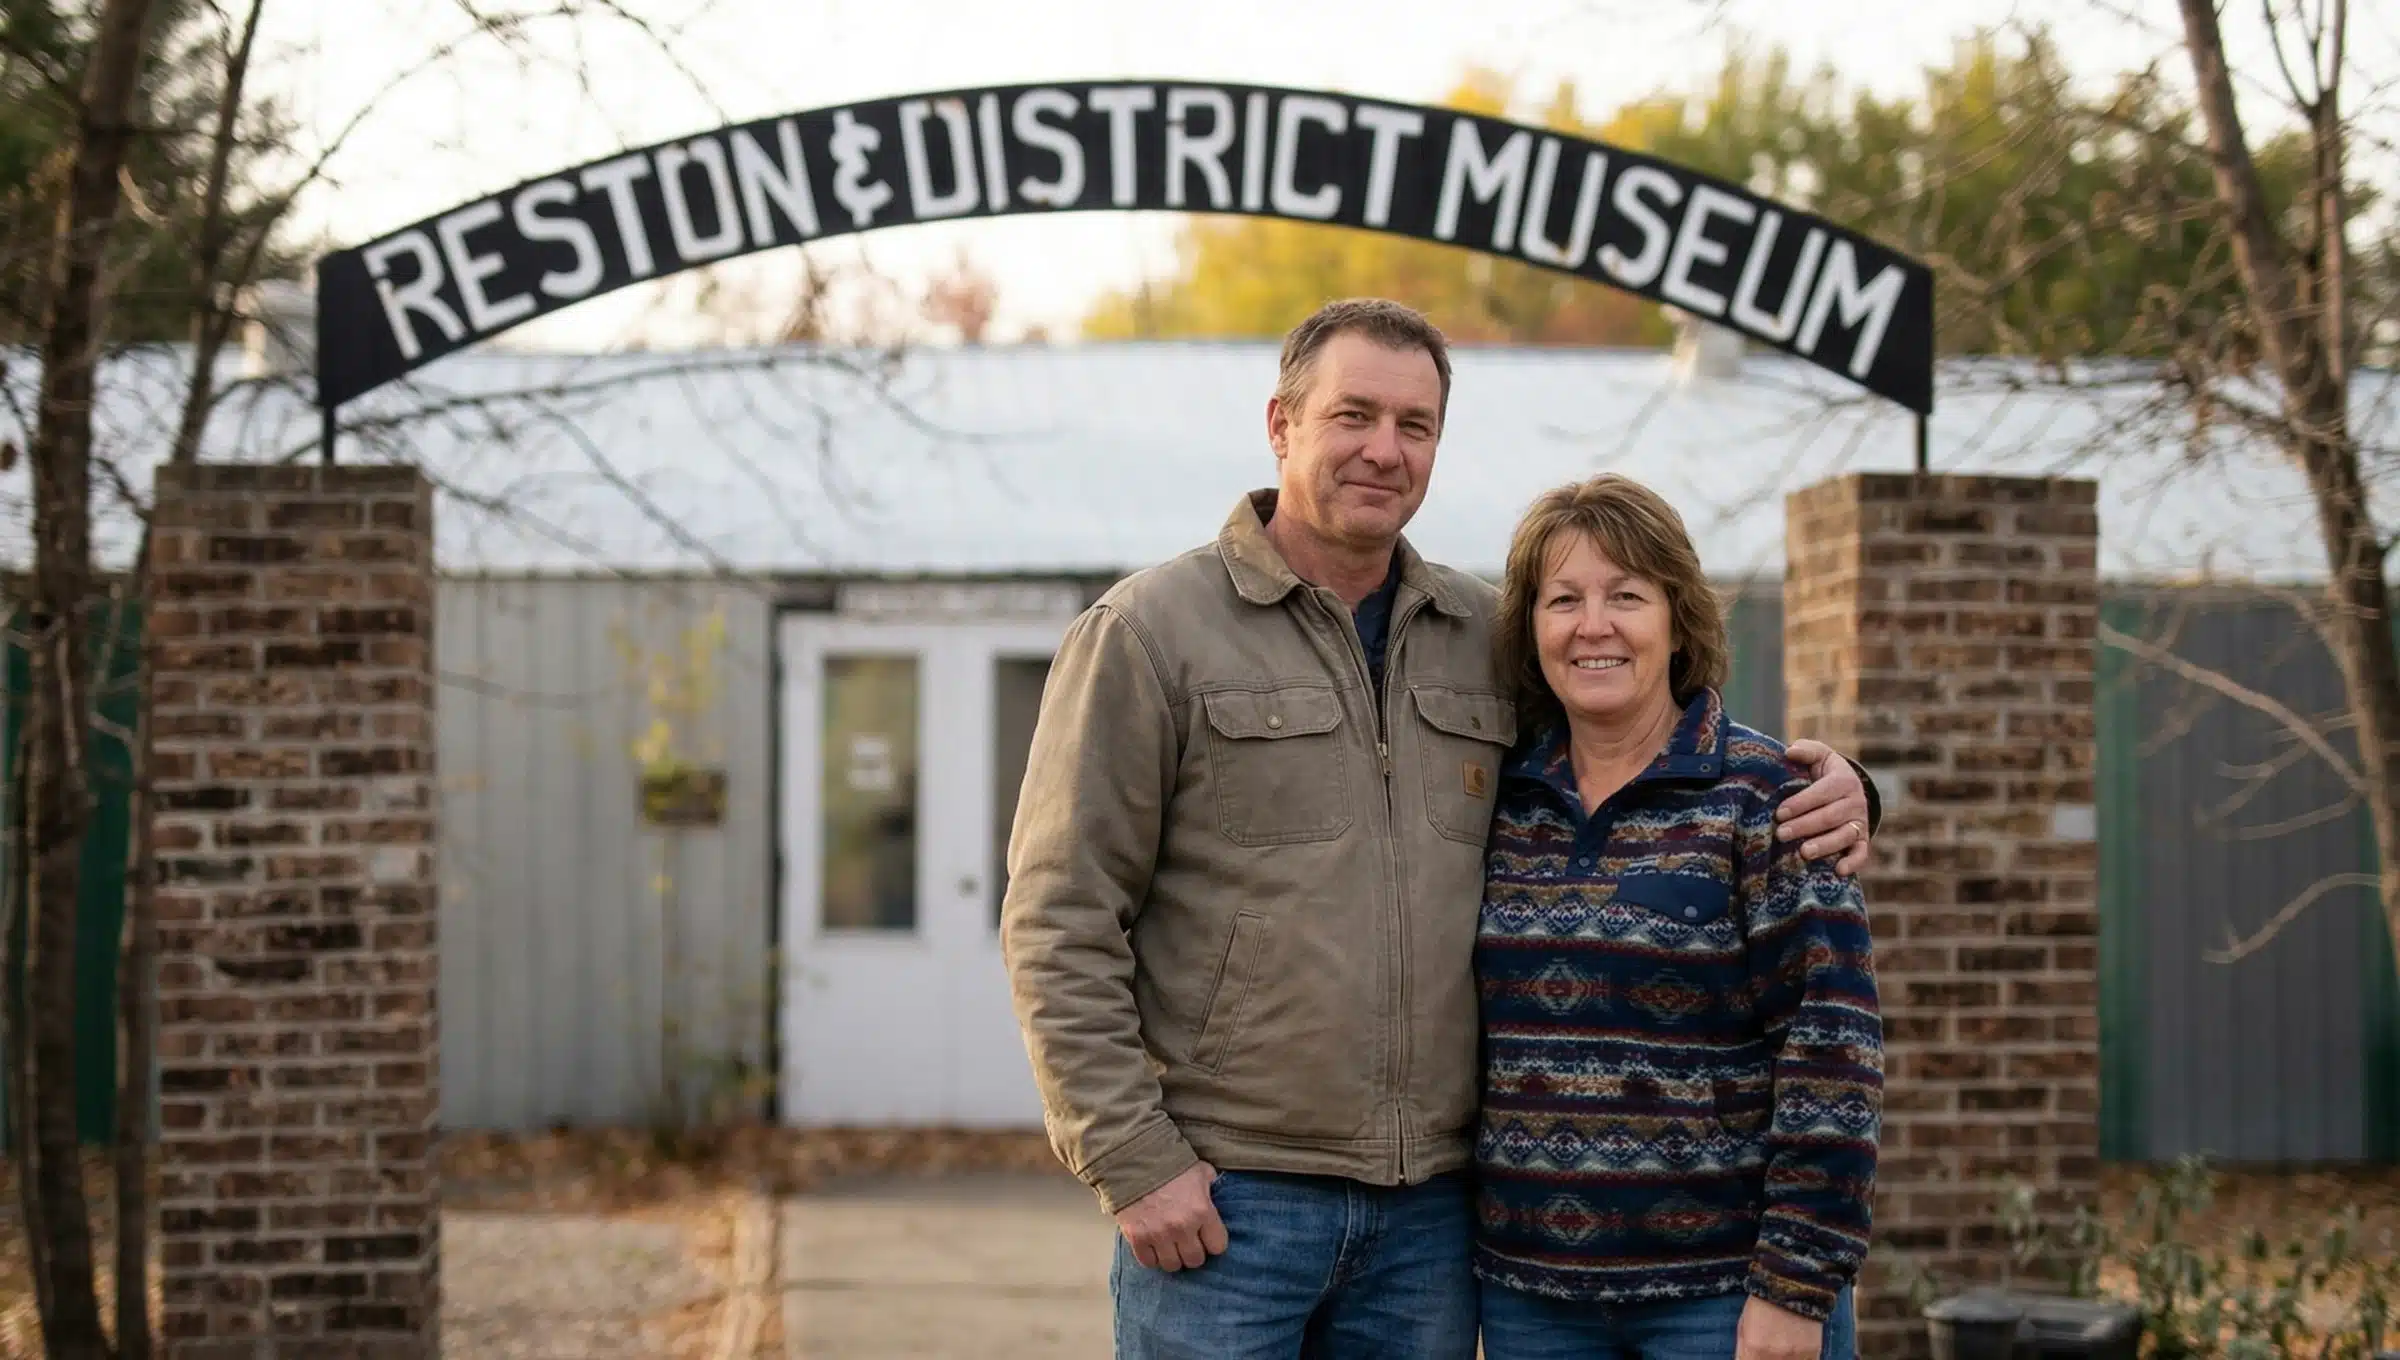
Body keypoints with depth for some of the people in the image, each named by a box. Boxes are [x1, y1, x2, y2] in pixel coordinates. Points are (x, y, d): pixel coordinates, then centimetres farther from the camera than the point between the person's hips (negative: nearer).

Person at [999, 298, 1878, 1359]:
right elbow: (1060, 922, -5)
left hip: (1429, 1205, 4)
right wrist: (1132, 1159, -11)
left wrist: (1820, 784, 2)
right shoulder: (1150, 631, -2)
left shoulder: (1490, 638, 11)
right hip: (1219, 1195, -4)